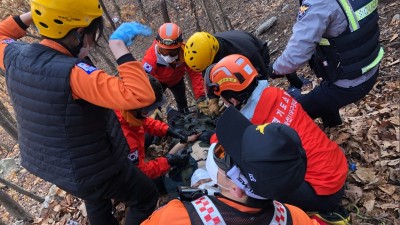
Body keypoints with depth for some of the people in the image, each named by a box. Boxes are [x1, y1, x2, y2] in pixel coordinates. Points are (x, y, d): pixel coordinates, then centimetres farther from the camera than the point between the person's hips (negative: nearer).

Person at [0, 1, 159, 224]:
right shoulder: (73, 72, -37)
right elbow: (140, 95, -44)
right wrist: (118, 45, -36)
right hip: (92, 169, -8)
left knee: (97, 199, 36)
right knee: (146, 197, 19)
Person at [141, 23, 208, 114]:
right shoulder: (151, 56, -47)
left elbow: (195, 74, -36)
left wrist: (200, 98, -43)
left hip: (177, 79, 3)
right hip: (158, 81, -2)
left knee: (182, 101, 24)